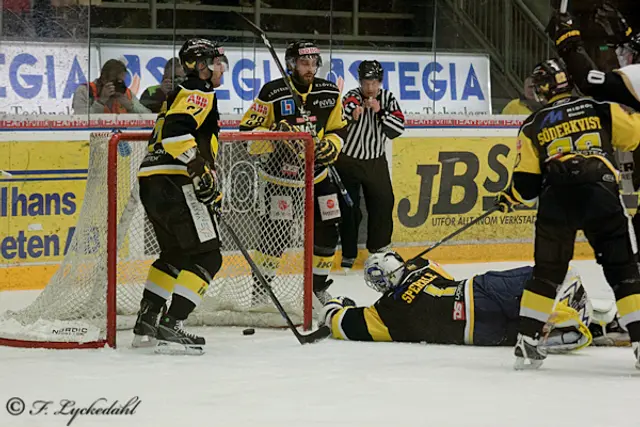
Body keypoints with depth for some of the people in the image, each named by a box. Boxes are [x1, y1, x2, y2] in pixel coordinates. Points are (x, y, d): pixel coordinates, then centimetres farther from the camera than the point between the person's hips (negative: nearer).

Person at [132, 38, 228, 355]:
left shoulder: (179, 95, 28)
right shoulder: (198, 93, -5)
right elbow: (176, 130, -23)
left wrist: (211, 189, 31)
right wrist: (200, 170, -26)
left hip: (152, 185, 11)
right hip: (174, 184, -11)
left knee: (175, 253, 24)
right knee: (206, 257, -9)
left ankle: (146, 325, 23)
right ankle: (170, 329, -18)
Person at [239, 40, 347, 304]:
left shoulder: (330, 93, -1)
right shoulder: (272, 93, -15)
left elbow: (338, 129, 10)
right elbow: (247, 132, -12)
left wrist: (330, 147, -10)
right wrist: (275, 134, -29)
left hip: (317, 173, 5)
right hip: (280, 175, -5)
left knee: (328, 230, 3)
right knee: (276, 230, -13)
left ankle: (318, 283, 21)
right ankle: (261, 285, 3)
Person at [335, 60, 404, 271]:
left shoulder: (388, 99, -2)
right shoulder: (353, 97, -14)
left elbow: (398, 128, -9)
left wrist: (380, 112, -22)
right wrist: (355, 110, -56)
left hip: (376, 161, 4)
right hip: (348, 160, -4)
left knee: (383, 202, 6)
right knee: (349, 208, -4)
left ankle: (379, 246, 26)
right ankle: (348, 253, 7)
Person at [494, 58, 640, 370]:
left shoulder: (533, 126, 14)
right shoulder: (601, 110, 12)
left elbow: (526, 182, 11)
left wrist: (509, 199, 29)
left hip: (556, 201, 1)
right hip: (601, 195, -1)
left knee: (547, 271, 16)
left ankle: (527, 343, 14)